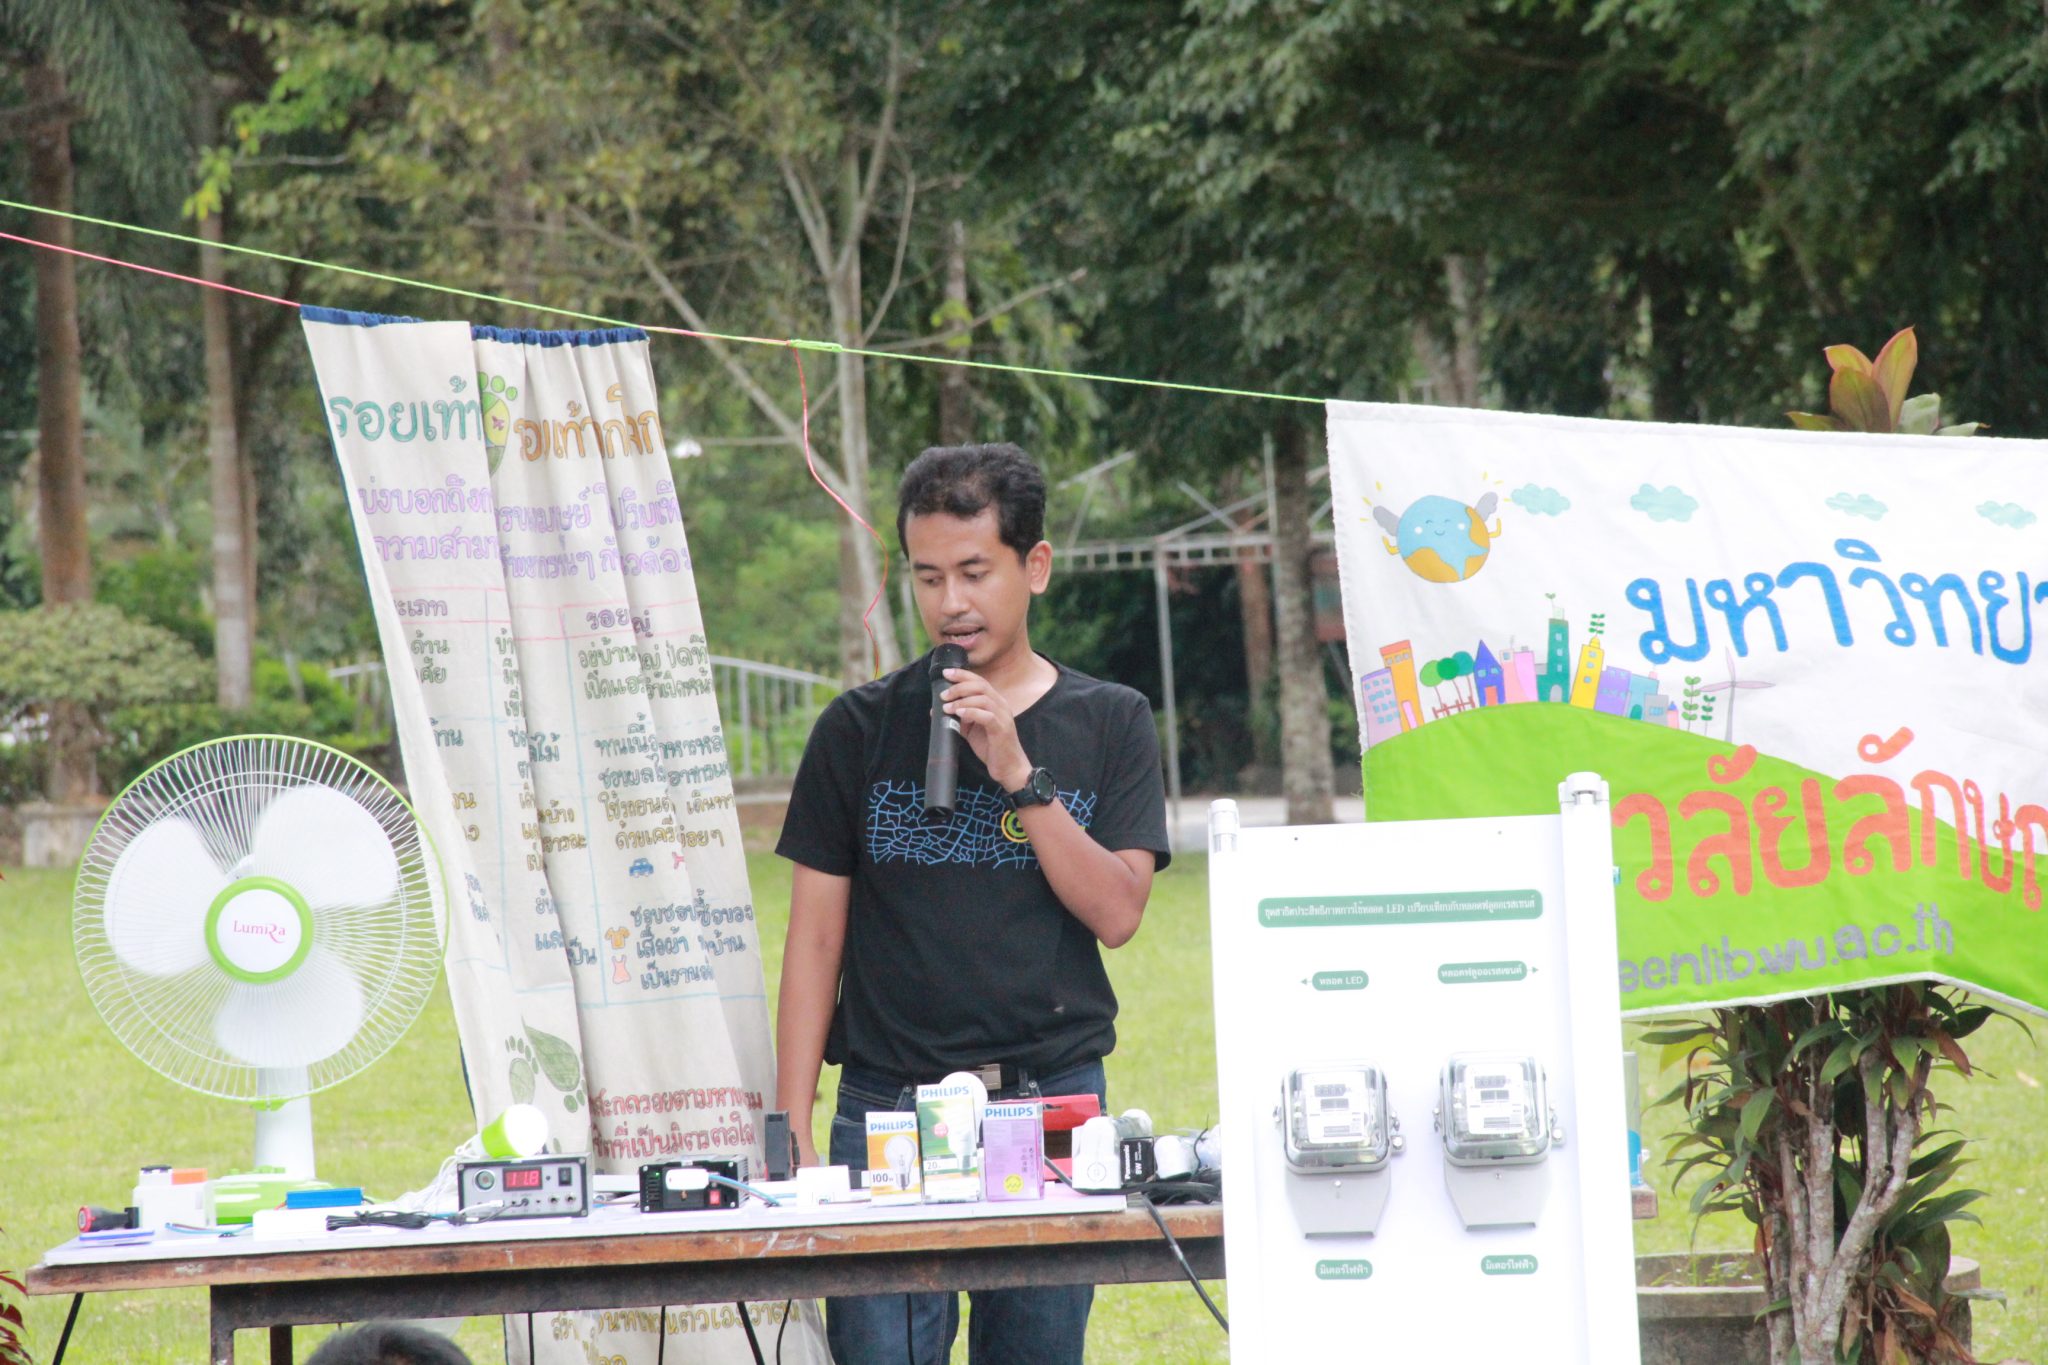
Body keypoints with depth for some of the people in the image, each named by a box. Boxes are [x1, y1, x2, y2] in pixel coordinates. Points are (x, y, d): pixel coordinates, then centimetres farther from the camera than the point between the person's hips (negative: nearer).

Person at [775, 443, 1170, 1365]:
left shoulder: (1109, 725, 8)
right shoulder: (860, 731, 7)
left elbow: (1116, 913, -3)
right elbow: (816, 937, 6)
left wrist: (1018, 774, -12)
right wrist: (792, 1126, -2)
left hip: (1054, 1104, 1)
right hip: (889, 1110, 0)